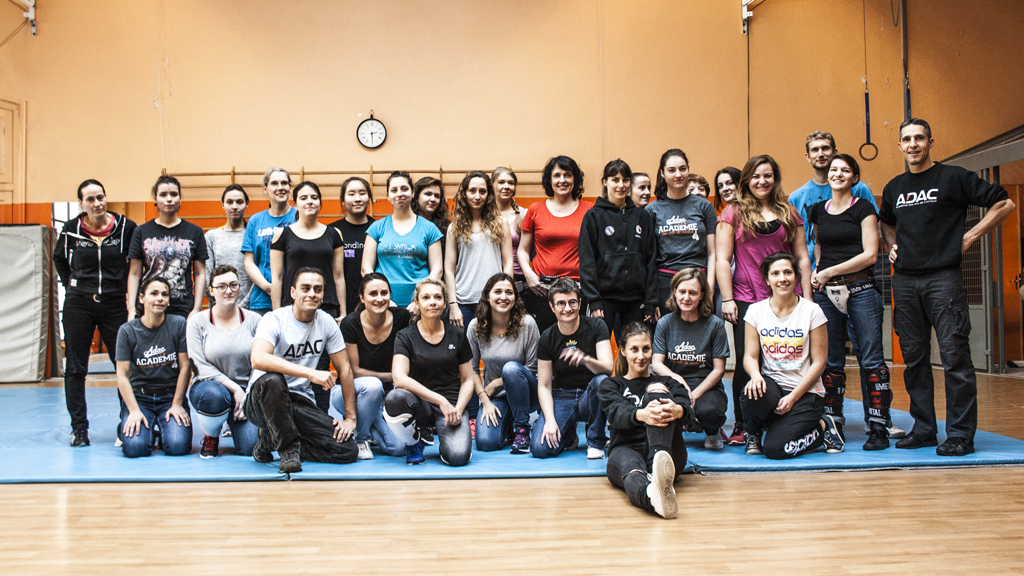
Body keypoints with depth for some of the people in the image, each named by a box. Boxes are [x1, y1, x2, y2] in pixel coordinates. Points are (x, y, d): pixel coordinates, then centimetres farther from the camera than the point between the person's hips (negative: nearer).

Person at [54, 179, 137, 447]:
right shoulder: (71, 230, -1)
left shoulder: (126, 227, -5)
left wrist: (127, 289, 3)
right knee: (75, 367, 4)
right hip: (78, 305, 1)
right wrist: (72, 286, 10)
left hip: (115, 304, -1)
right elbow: (59, 259, 18)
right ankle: (79, 428, 14)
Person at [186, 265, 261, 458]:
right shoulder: (197, 322, -2)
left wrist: (249, 396, -12)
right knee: (214, 395, -39)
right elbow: (202, 366, -8)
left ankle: (236, 421, 20)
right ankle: (211, 436, -3)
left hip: (247, 392, 1)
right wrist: (234, 388, -16)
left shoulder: (253, 320, 1)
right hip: (211, 385, -1)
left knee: (250, 447, -20)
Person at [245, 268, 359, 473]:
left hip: (301, 403, 5)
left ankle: (272, 439, 4)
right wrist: (311, 373, -40)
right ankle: (288, 448, -19)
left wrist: (350, 417, 1)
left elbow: (344, 369, 7)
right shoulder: (274, 320, -15)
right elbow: (258, 359, -35)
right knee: (272, 379, -40)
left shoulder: (326, 322, 1)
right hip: (261, 401, -5)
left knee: (348, 450, -14)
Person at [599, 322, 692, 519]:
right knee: (632, 471, -40)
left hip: (669, 452, 1)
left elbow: (687, 410, 2)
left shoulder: (668, 383, 27)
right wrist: (641, 415, -30)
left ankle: (660, 465, -52)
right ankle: (654, 495, -79)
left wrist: (678, 410, -28)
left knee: (656, 390, -25)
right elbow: (617, 413, -2)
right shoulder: (611, 385, 24)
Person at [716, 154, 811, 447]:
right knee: (746, 363, -2)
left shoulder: (789, 214, 13)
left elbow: (802, 258, 13)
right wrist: (727, 299, -6)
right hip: (746, 299, -2)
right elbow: (722, 259, 2)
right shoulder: (734, 213, 6)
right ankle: (742, 426, 9)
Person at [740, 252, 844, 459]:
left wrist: (793, 397, -15)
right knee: (752, 393, -36)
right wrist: (755, 374, -23)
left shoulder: (812, 311, -4)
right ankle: (753, 434, -2)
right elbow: (750, 355, 1)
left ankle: (823, 428, 9)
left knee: (774, 449, -22)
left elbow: (819, 361, -5)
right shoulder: (756, 311, 4)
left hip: (806, 392, -2)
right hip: (772, 385, 2)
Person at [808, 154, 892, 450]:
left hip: (860, 289, -4)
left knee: (871, 360, -4)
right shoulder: (818, 210, 13)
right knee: (831, 362, 6)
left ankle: (878, 428, 0)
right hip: (825, 292, 4)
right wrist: (816, 272, 6)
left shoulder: (863, 209, 0)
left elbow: (870, 254, -7)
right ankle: (833, 424, 12)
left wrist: (830, 271, -10)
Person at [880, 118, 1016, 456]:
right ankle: (924, 429, 15)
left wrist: (970, 237, -4)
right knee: (914, 358, 7)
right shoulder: (894, 188, 16)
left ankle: (960, 434, -5)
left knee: (954, 356, -8)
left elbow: (1004, 204, 1)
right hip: (904, 281, 5)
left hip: (943, 278, -5)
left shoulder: (953, 178, 1)